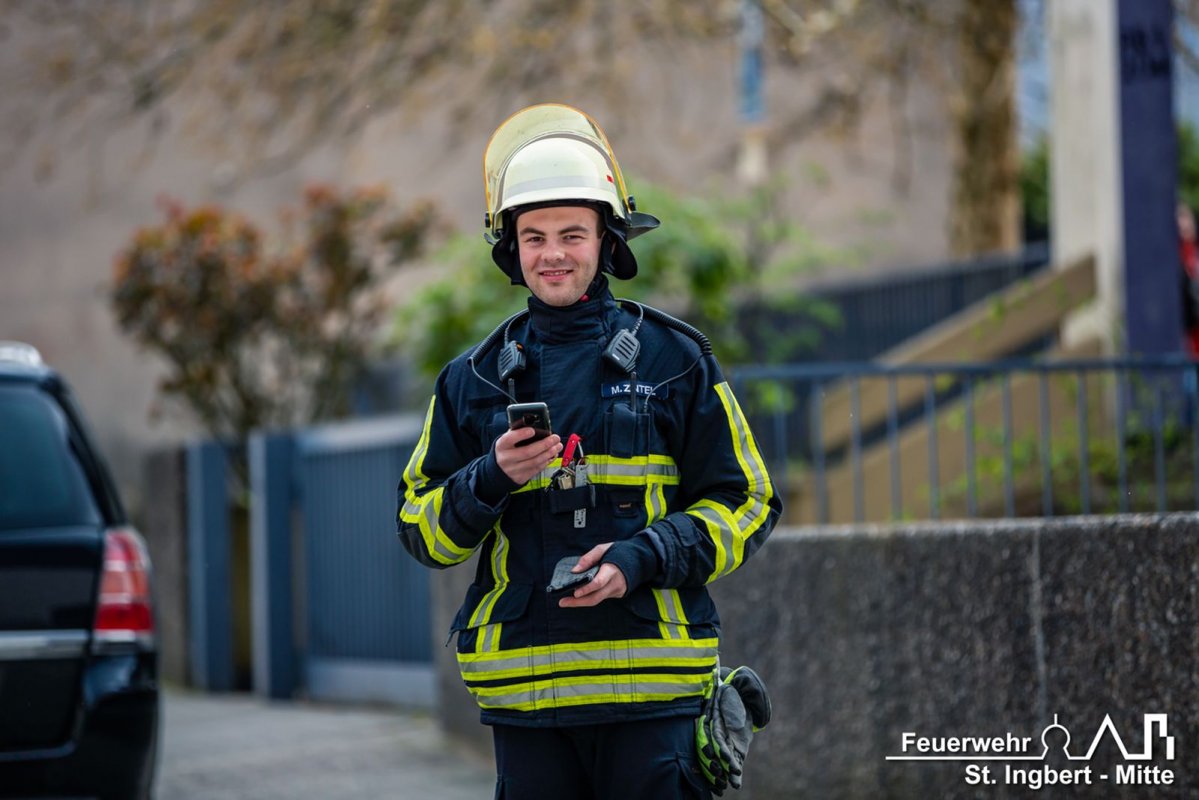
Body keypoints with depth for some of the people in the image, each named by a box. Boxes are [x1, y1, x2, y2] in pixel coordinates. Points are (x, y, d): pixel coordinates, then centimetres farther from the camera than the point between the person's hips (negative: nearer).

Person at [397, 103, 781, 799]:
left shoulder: (674, 361, 4)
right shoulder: (476, 379, 11)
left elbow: (748, 504, 5)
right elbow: (421, 529, 12)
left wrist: (643, 559, -11)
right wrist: (492, 479, -9)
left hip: (651, 684, -2)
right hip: (523, 688, 2)